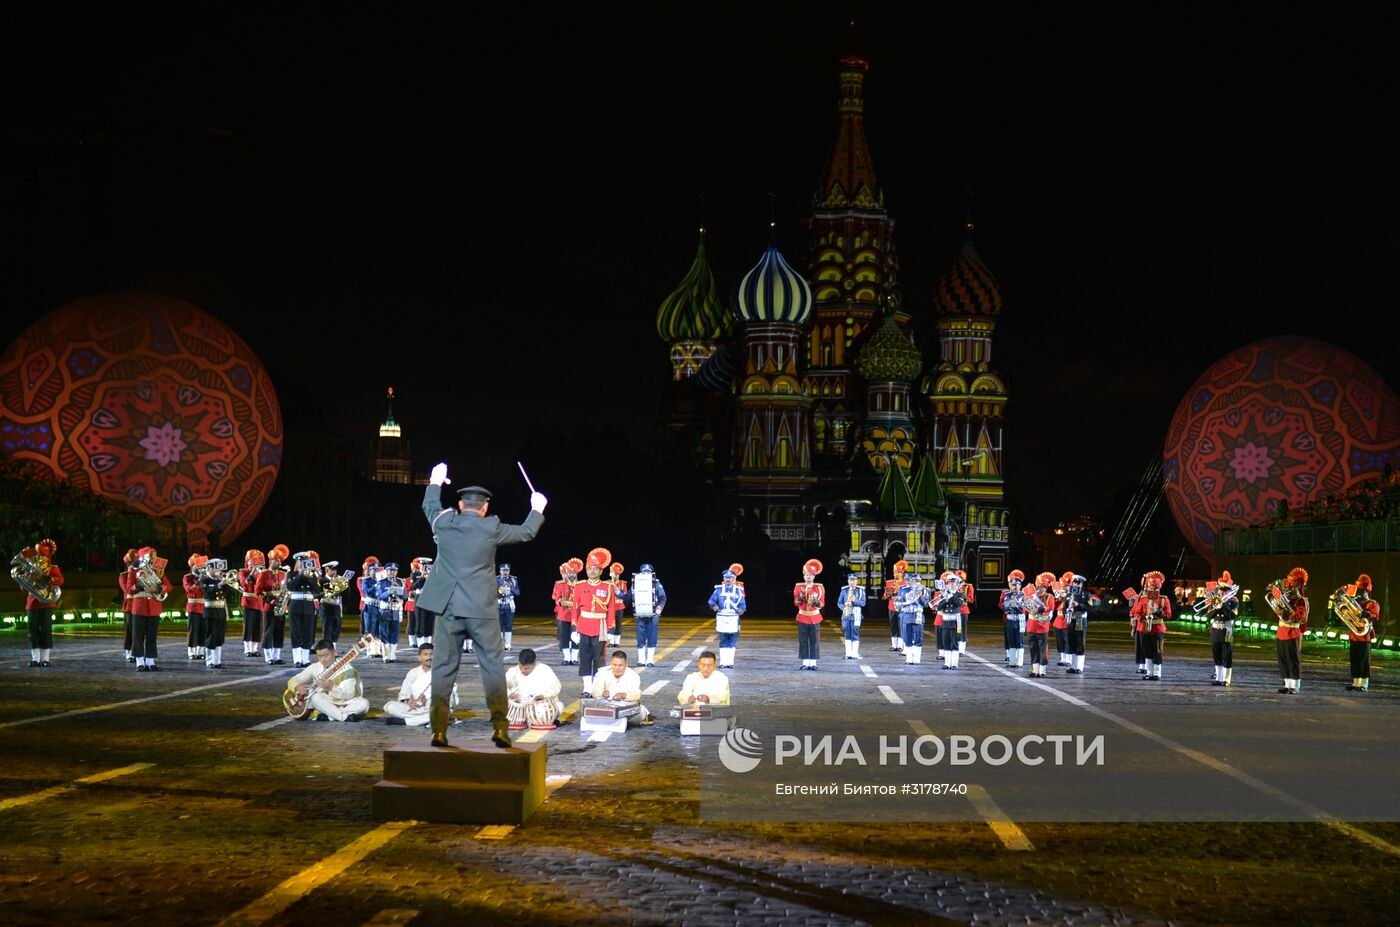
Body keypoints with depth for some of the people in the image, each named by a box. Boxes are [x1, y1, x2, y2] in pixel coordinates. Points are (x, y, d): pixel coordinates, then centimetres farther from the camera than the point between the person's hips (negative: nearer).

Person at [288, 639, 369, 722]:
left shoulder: (346, 668, -12)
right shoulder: (315, 668, -2)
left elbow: (349, 694, -20)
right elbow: (293, 681, 3)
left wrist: (331, 688, -35)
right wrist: (297, 686, -21)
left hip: (346, 704, -2)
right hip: (329, 704, 2)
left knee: (364, 703, -32)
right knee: (316, 697, -30)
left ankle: (327, 715, -32)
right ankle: (345, 716, -33)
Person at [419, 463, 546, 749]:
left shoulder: (443, 522, 2)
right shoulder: (491, 529, -6)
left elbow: (429, 506, 25)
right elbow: (525, 533, 9)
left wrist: (435, 483, 43)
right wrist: (537, 509, 26)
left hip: (447, 608, 3)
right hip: (481, 609, -2)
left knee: (444, 668, 6)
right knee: (493, 666, 4)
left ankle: (439, 730, 4)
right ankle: (499, 727, 0)